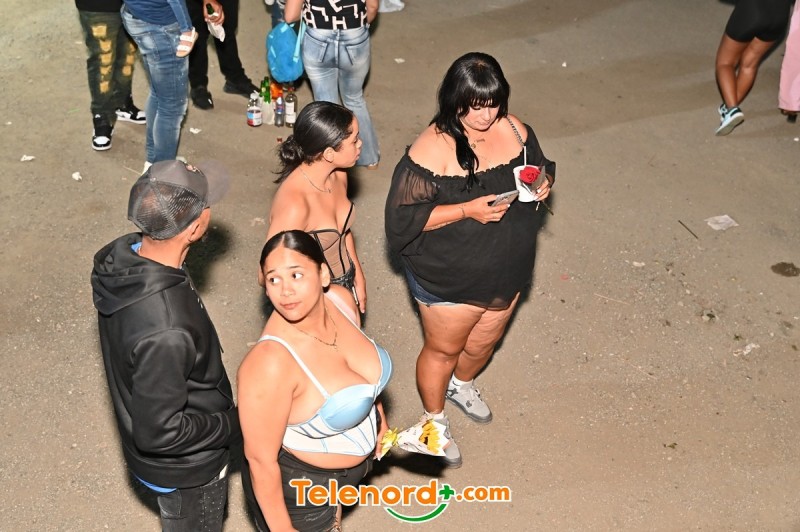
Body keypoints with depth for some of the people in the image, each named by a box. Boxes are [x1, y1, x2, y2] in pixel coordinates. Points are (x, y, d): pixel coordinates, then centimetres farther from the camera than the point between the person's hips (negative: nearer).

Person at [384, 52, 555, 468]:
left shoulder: (514, 130, -7)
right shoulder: (432, 149, -25)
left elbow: (542, 166, 10)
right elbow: (405, 216, -24)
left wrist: (542, 184, -14)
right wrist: (467, 210, -33)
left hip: (507, 273, 6)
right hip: (448, 280, -6)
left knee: (483, 342, 27)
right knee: (443, 349, 17)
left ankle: (461, 385, 61)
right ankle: (435, 419, 44)